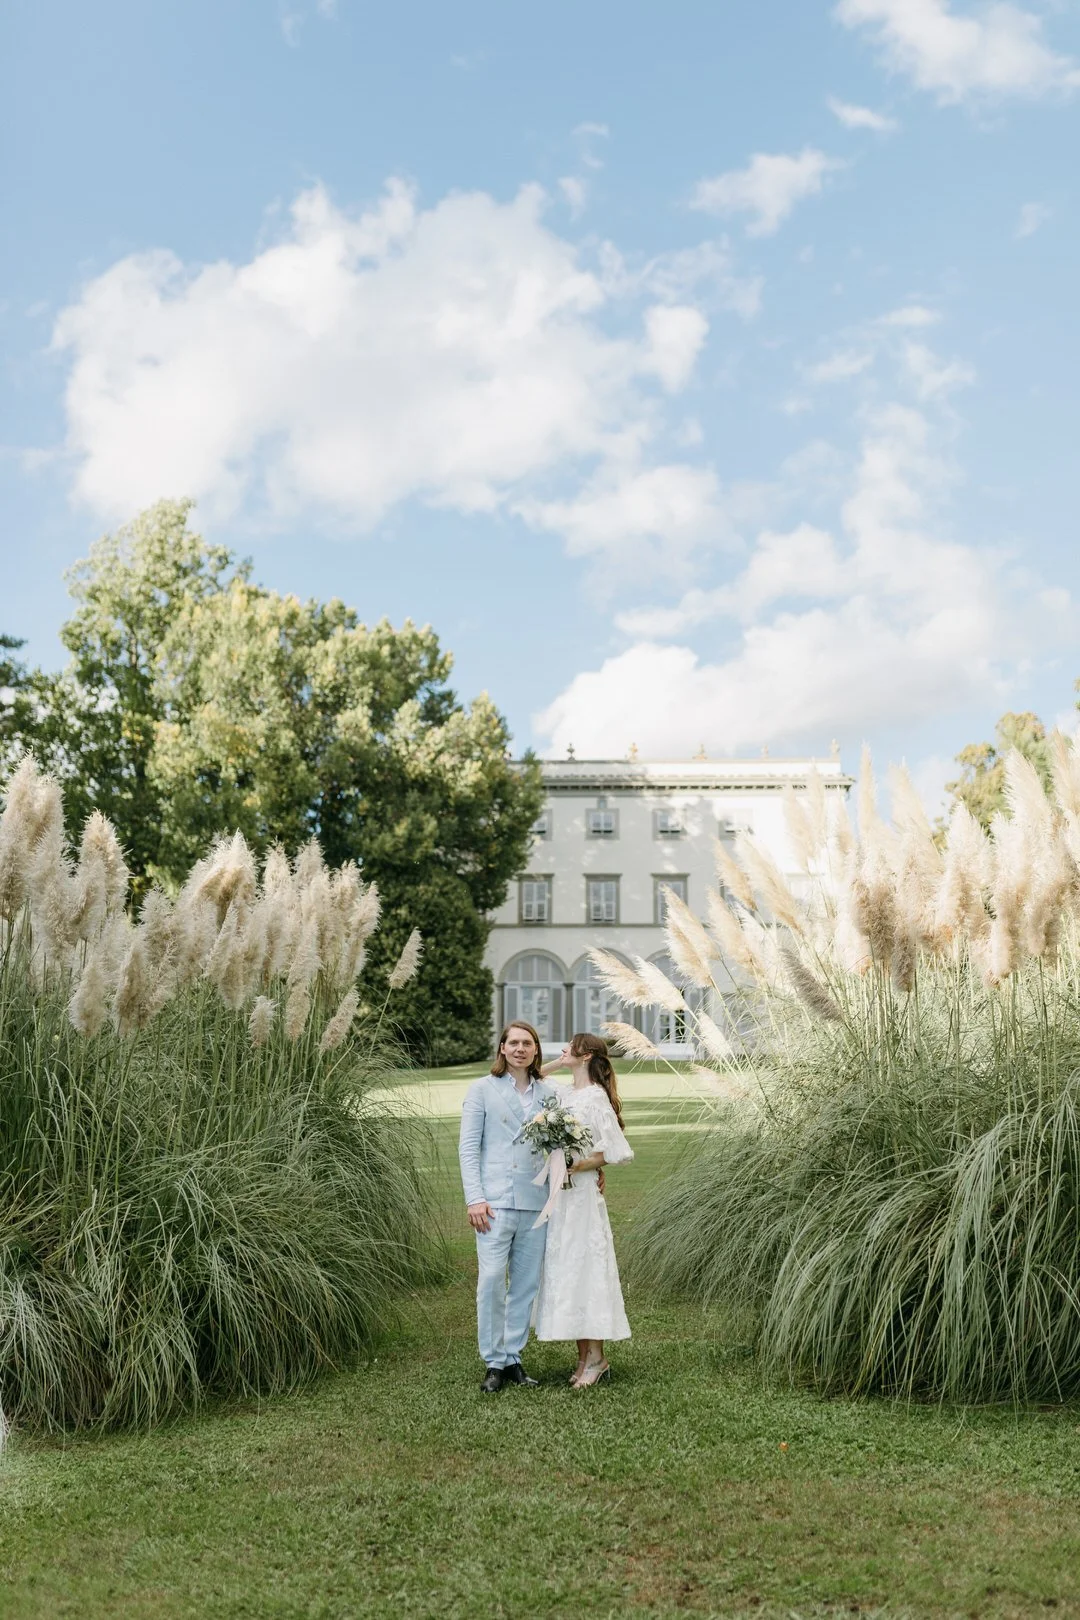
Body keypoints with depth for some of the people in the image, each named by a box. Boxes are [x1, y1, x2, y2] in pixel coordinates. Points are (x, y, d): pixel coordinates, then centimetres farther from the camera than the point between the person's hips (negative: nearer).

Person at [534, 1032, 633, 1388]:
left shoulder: (595, 1098, -10)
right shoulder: (562, 1094, 11)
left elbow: (616, 1152, -11)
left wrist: (578, 1166, -16)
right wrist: (554, 1065, 10)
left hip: (581, 1195, -8)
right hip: (557, 1195, 8)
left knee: (584, 1269, -4)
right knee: (563, 1271, 9)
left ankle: (597, 1358, 5)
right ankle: (584, 1358, 16)